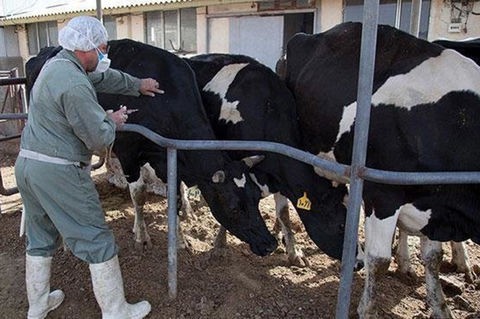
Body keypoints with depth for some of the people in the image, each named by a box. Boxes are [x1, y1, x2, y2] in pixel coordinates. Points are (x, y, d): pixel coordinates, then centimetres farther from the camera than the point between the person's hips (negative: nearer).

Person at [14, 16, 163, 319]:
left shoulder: (54, 65, 10)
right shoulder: (75, 84, -21)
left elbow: (104, 77, 25)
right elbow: (99, 138, -17)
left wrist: (137, 84, 33)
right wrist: (113, 121, 3)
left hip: (26, 164, 10)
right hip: (59, 172, -10)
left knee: (40, 239, 23)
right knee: (98, 241, 4)